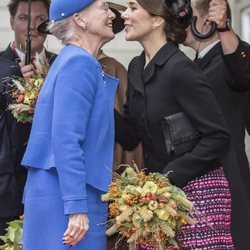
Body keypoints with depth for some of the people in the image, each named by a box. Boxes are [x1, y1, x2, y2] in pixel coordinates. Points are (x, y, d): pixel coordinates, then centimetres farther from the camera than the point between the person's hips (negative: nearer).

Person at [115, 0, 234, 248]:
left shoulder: (179, 69, -15)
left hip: (197, 191, -7)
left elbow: (217, 136, -16)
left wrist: (170, 177, -19)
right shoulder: (136, 67, 9)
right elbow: (130, 137, 10)